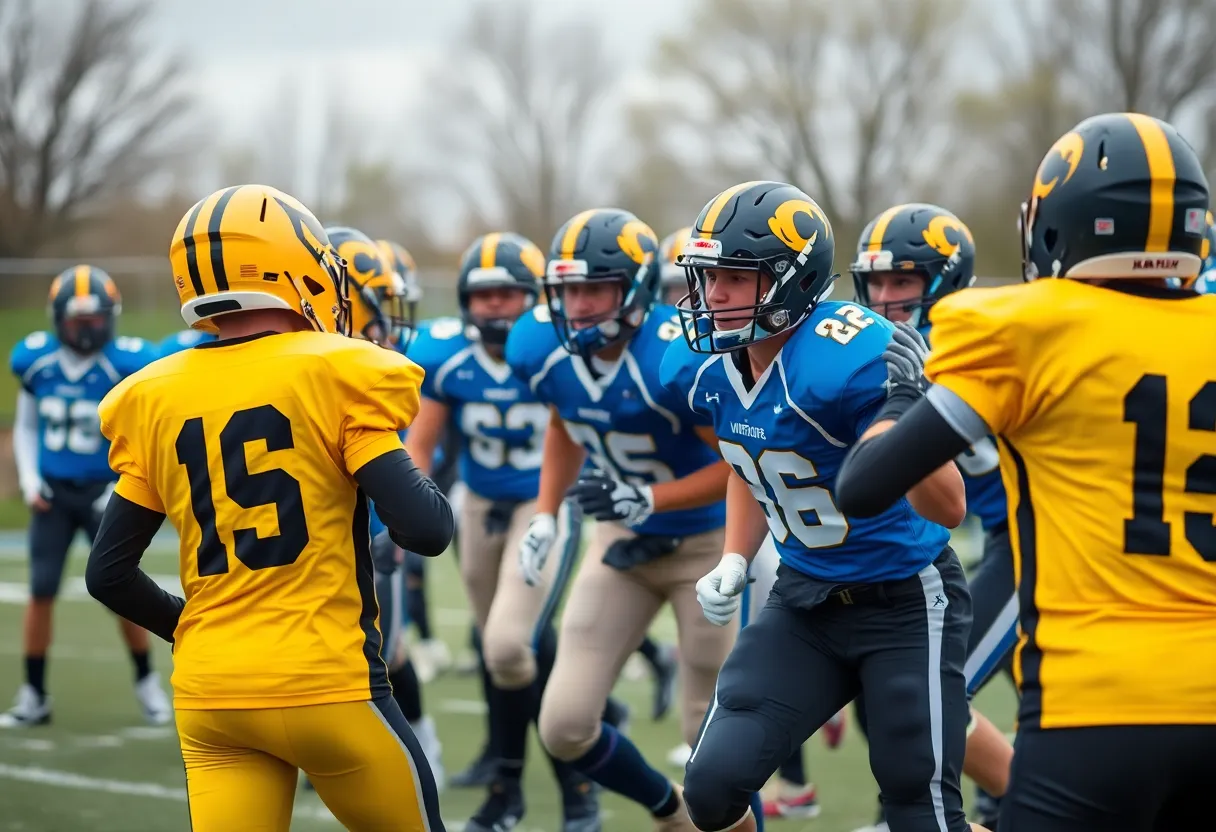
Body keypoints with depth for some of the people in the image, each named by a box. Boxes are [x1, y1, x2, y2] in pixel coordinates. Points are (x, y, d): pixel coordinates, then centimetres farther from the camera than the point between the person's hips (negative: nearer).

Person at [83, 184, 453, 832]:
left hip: (208, 697, 4)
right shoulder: (333, 375, -7)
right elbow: (425, 529, -14)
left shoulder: (157, 399, 7)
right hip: (327, 683, -4)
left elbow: (109, 573, 9)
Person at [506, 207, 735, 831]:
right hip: (623, 541, 5)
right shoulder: (541, 348, -11)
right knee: (564, 727, 1)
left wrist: (647, 498, -32)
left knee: (711, 731, 1)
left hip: (708, 540, -5)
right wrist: (545, 516, 2)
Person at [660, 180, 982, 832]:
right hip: (804, 600, 6)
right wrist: (734, 563, 5)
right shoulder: (704, 368, -5)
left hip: (904, 605, -6)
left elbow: (948, 510, -27)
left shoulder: (852, 358, -27)